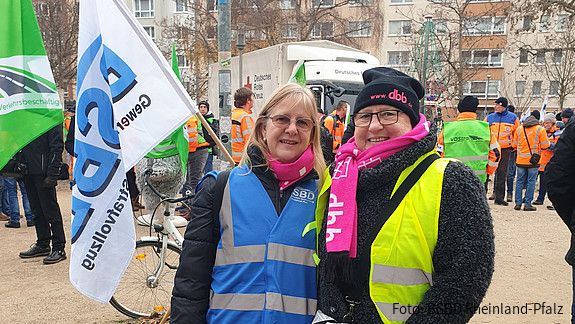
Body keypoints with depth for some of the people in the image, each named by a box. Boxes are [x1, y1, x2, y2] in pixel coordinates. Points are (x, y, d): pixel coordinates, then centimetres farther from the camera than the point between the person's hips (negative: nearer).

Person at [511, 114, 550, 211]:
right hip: (533, 161, -3)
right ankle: (527, 204, 4)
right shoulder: (540, 129, -4)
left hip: (521, 160, 3)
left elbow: (514, 144, 10)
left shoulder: (519, 129, 5)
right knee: (531, 182, 4)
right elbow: (545, 145, -4)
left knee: (520, 181, 10)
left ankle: (518, 203, 10)